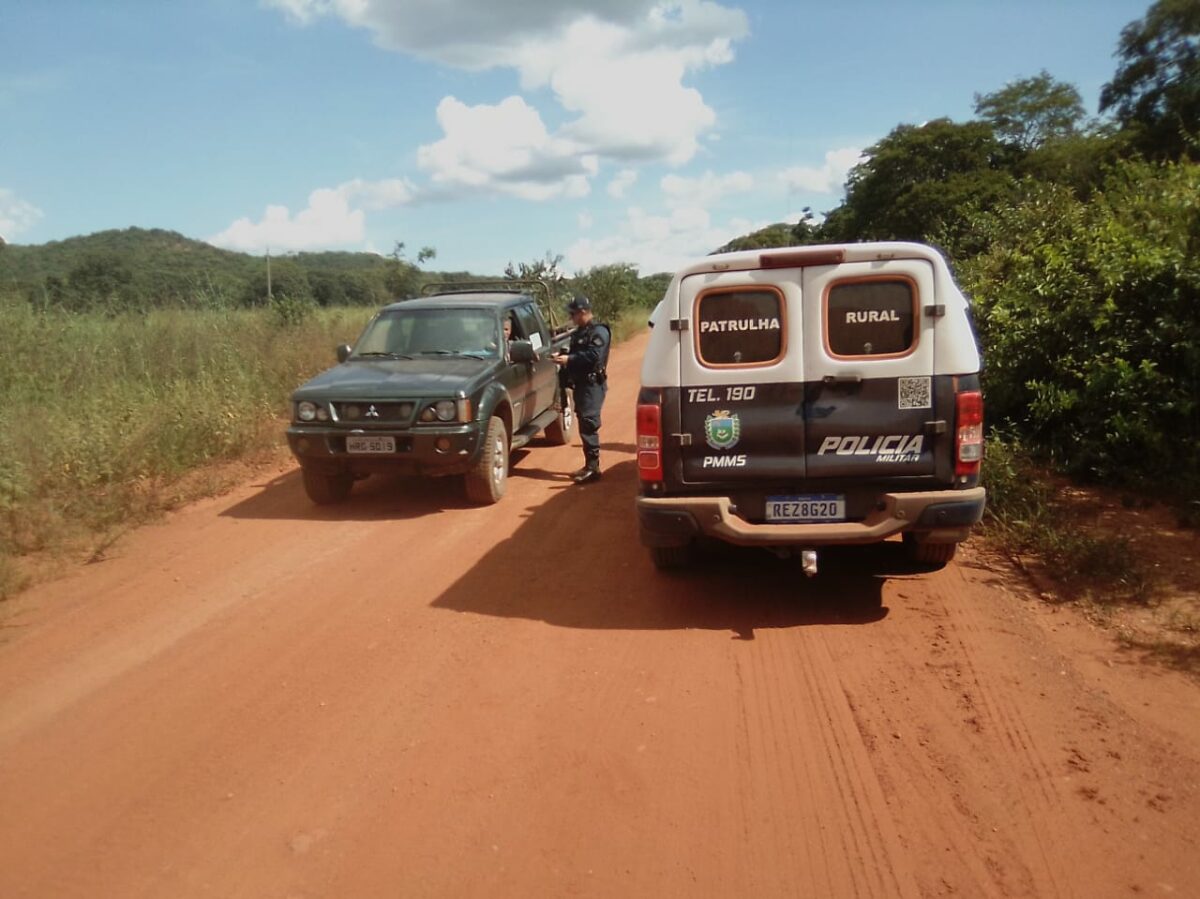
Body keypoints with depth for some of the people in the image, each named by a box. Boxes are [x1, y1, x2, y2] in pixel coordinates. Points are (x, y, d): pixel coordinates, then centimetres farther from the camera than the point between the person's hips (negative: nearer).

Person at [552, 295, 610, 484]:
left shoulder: (599, 331, -10)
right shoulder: (579, 332, 19)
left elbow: (593, 356, -22)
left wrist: (569, 359, -20)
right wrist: (563, 356, 6)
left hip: (593, 384, -9)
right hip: (581, 383, 9)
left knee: (588, 424, -14)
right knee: (584, 425, 10)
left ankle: (593, 467, -13)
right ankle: (590, 465, 17)